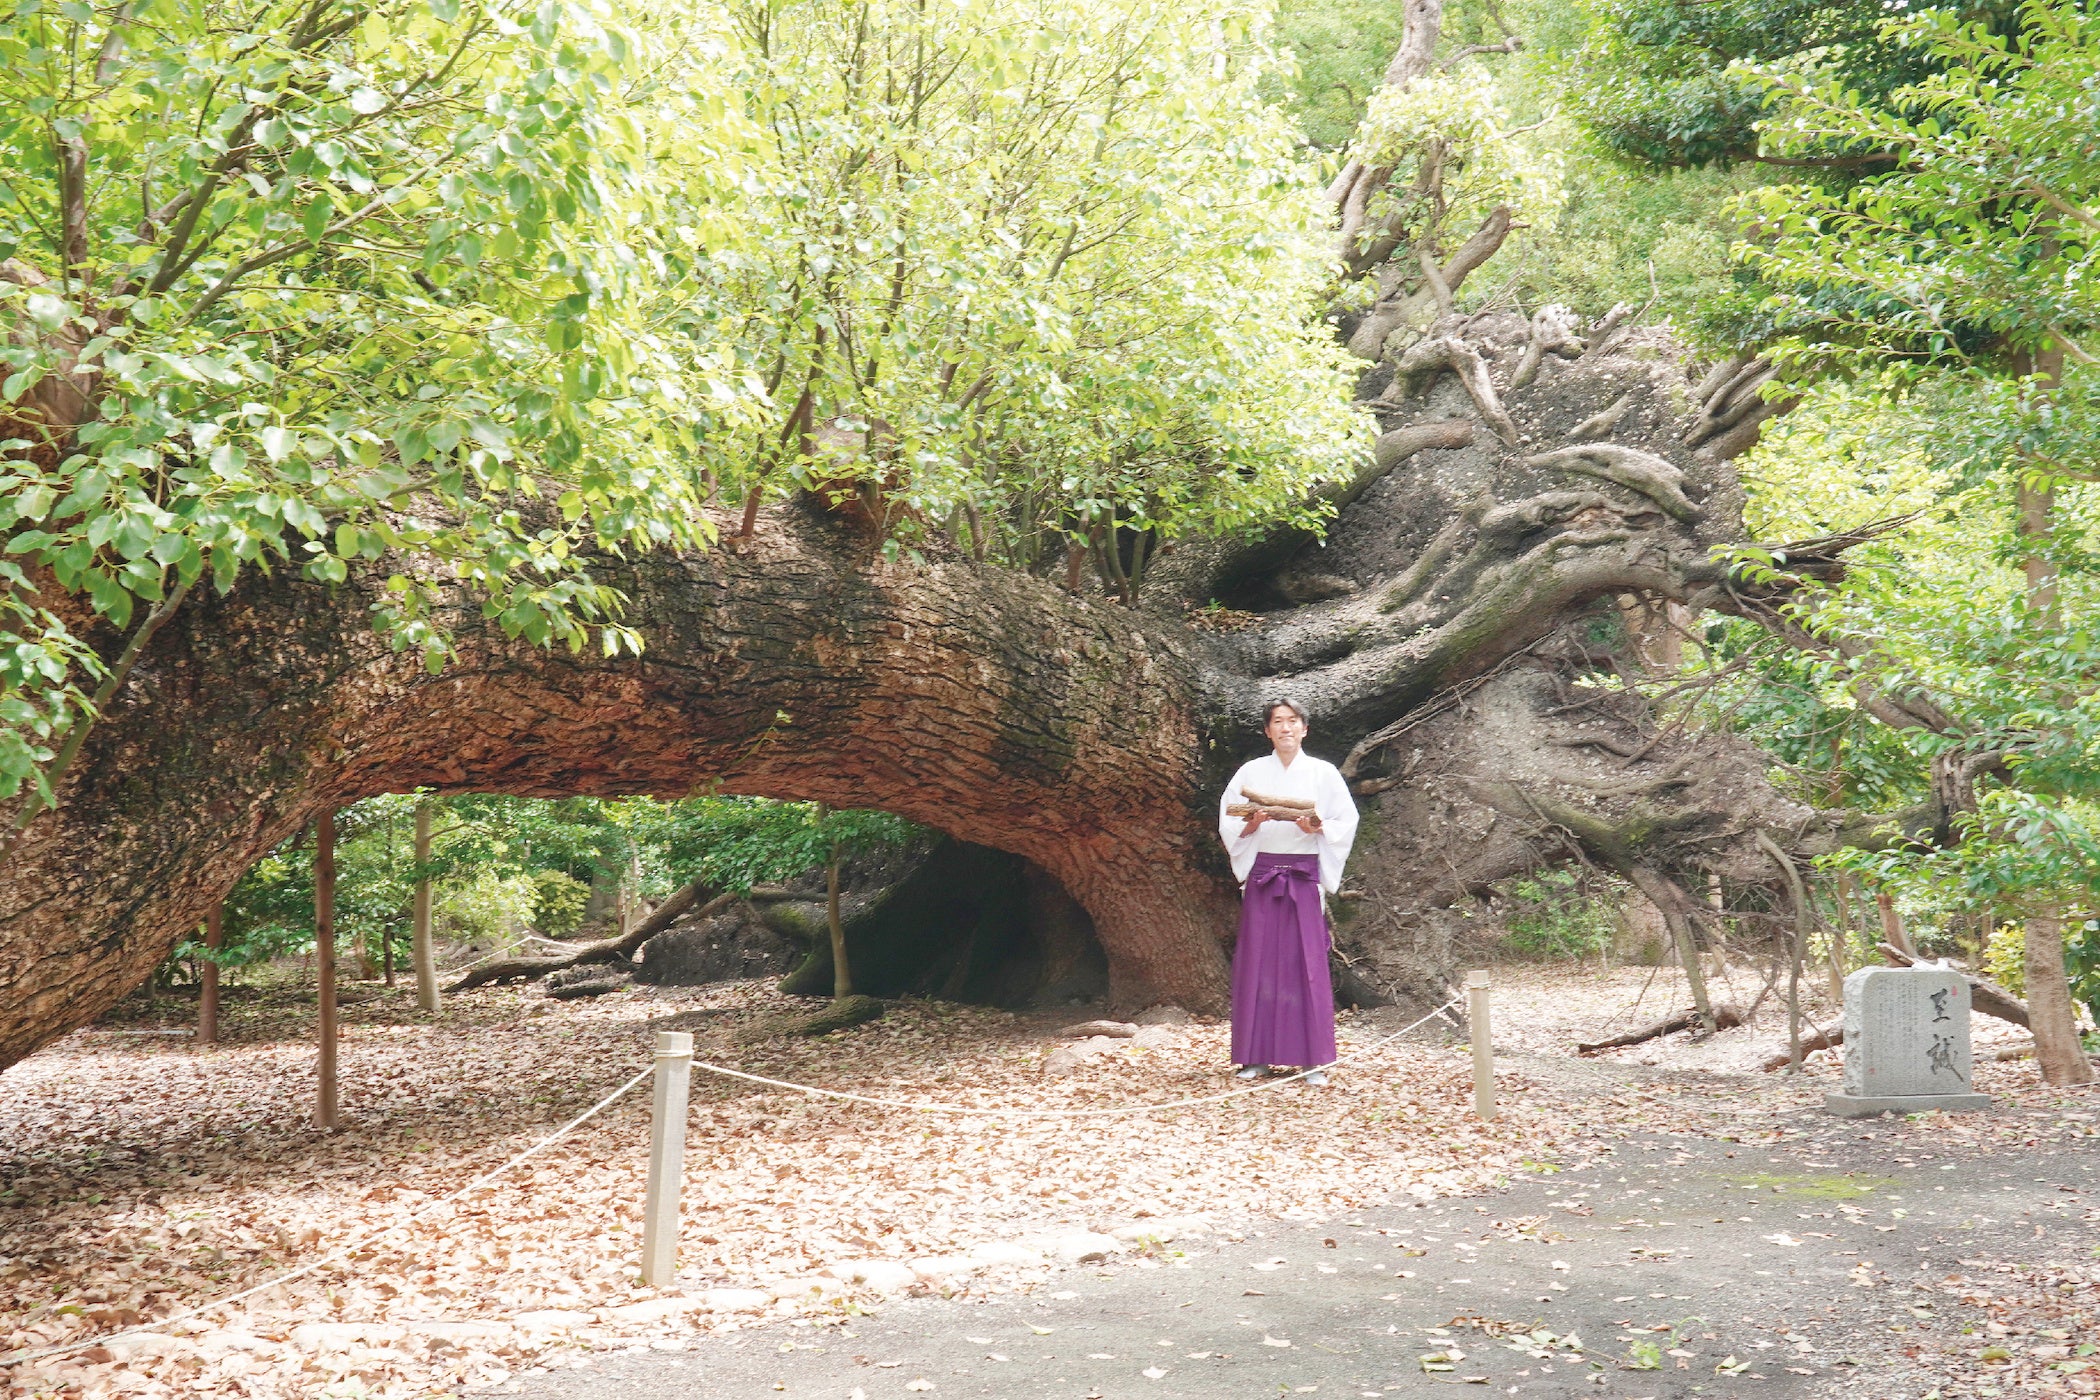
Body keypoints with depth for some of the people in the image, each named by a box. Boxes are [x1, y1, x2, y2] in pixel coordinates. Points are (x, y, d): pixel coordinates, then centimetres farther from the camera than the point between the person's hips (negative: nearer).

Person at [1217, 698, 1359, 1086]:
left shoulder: (1323, 773, 7)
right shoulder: (1251, 772, 9)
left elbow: (1347, 821, 5)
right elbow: (1229, 824, 7)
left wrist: (1317, 828, -13)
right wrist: (1252, 824, -13)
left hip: (1305, 875, -1)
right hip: (1261, 873, 1)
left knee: (1308, 962, -4)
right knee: (1258, 961, -1)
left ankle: (1314, 1060, 0)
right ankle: (1257, 1057, 4)